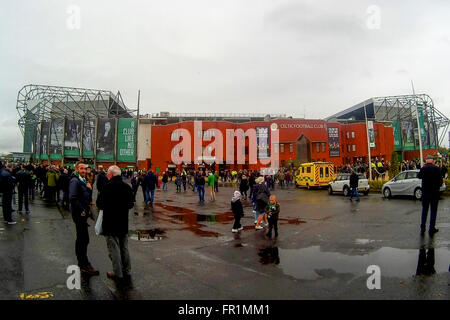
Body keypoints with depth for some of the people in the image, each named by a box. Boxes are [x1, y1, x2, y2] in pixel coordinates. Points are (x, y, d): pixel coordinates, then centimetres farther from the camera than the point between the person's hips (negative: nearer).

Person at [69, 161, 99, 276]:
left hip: (83, 214, 10)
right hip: (79, 214, -10)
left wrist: (89, 189, 1)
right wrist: (81, 211, -19)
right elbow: (72, 198, -25)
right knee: (84, 239, -7)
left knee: (81, 239, 17)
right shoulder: (75, 181, -14)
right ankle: (84, 266, 0)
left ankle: (82, 262, 29)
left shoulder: (82, 181, 15)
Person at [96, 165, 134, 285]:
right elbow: (131, 204, 8)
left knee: (114, 249, 4)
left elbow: (100, 205, -15)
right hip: (124, 223, 6)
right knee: (124, 248, 16)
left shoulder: (108, 187, -16)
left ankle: (118, 275, 8)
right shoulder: (127, 186, 1)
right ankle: (127, 272, 23)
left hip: (111, 224, -5)